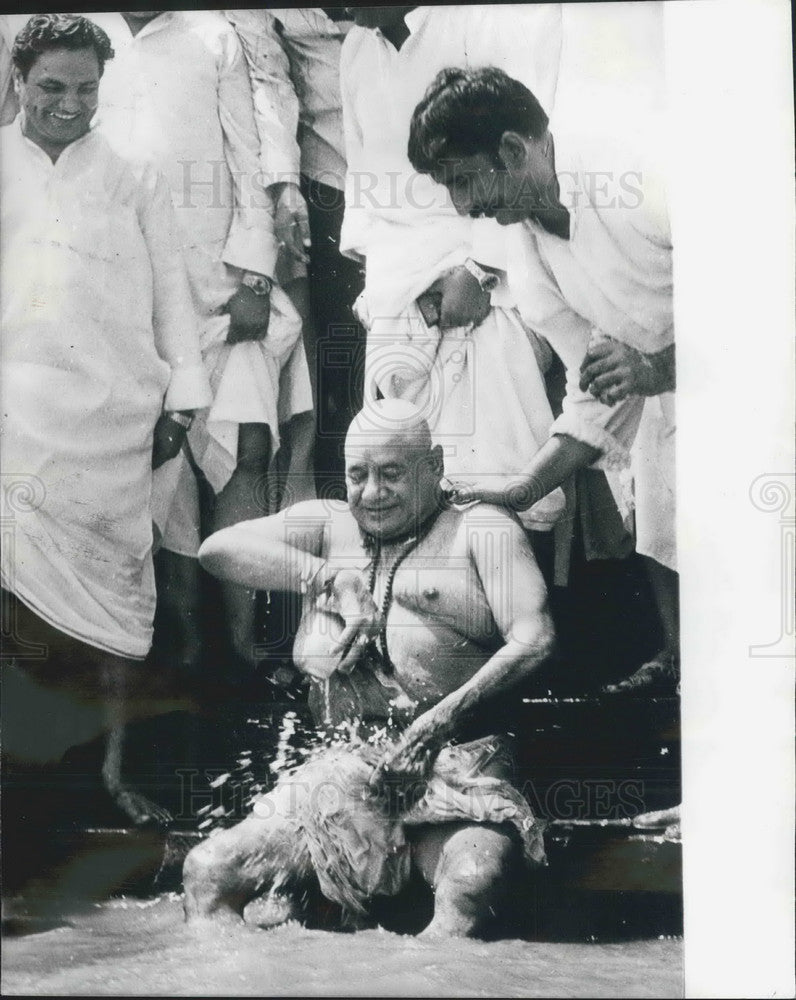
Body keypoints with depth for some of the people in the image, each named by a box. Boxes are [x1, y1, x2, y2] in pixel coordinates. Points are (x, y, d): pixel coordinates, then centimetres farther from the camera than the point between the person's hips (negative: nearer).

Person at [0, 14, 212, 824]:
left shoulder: (135, 180, 13)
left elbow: (170, 291, 11)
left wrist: (182, 396, 4)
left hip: (112, 413, 1)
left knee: (115, 587, 2)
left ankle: (114, 765, 11)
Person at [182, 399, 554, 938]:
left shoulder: (480, 529, 9)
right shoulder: (326, 524, 19)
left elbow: (533, 640, -5)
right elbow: (218, 548, 3)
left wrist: (443, 718, -19)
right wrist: (337, 581, -7)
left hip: (453, 770, -3)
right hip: (339, 776, 4)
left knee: (473, 886, -33)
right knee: (205, 872, -10)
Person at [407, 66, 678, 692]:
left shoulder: (647, 178, -27)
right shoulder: (527, 248, -3)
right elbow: (597, 391, 2)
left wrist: (656, 368, -34)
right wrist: (522, 490, -4)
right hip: (666, 398, 7)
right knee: (659, 544, 10)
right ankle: (674, 665, 31)